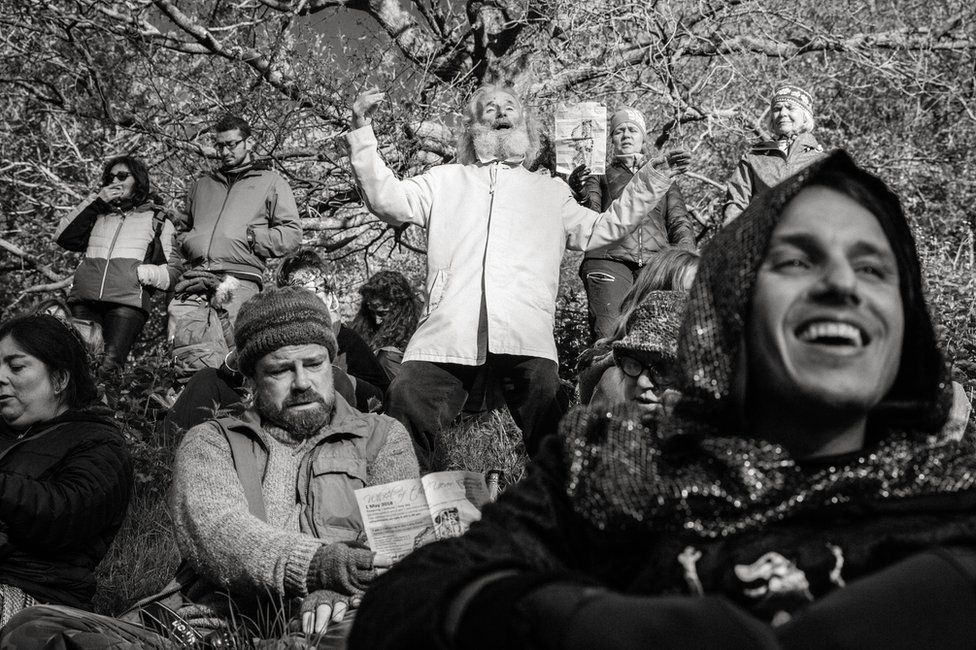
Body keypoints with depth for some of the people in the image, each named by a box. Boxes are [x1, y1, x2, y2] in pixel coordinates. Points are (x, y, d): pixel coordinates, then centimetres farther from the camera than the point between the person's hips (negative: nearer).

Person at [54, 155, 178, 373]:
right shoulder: (98, 214, 29)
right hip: (84, 300, 3)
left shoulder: (157, 220, 21)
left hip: (128, 300, -3)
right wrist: (94, 202, 12)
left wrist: (142, 272, -6)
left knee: (109, 365, -23)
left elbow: (173, 270, 14)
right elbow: (63, 237, 15)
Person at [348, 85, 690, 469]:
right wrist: (362, 131, 6)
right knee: (406, 407, -17)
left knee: (550, 432, -20)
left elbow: (603, 228, 27)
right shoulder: (445, 181, 26)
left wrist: (650, 182, 23)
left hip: (525, 332, 0)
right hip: (448, 331, 0)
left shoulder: (551, 191, 32)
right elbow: (386, 200, 14)